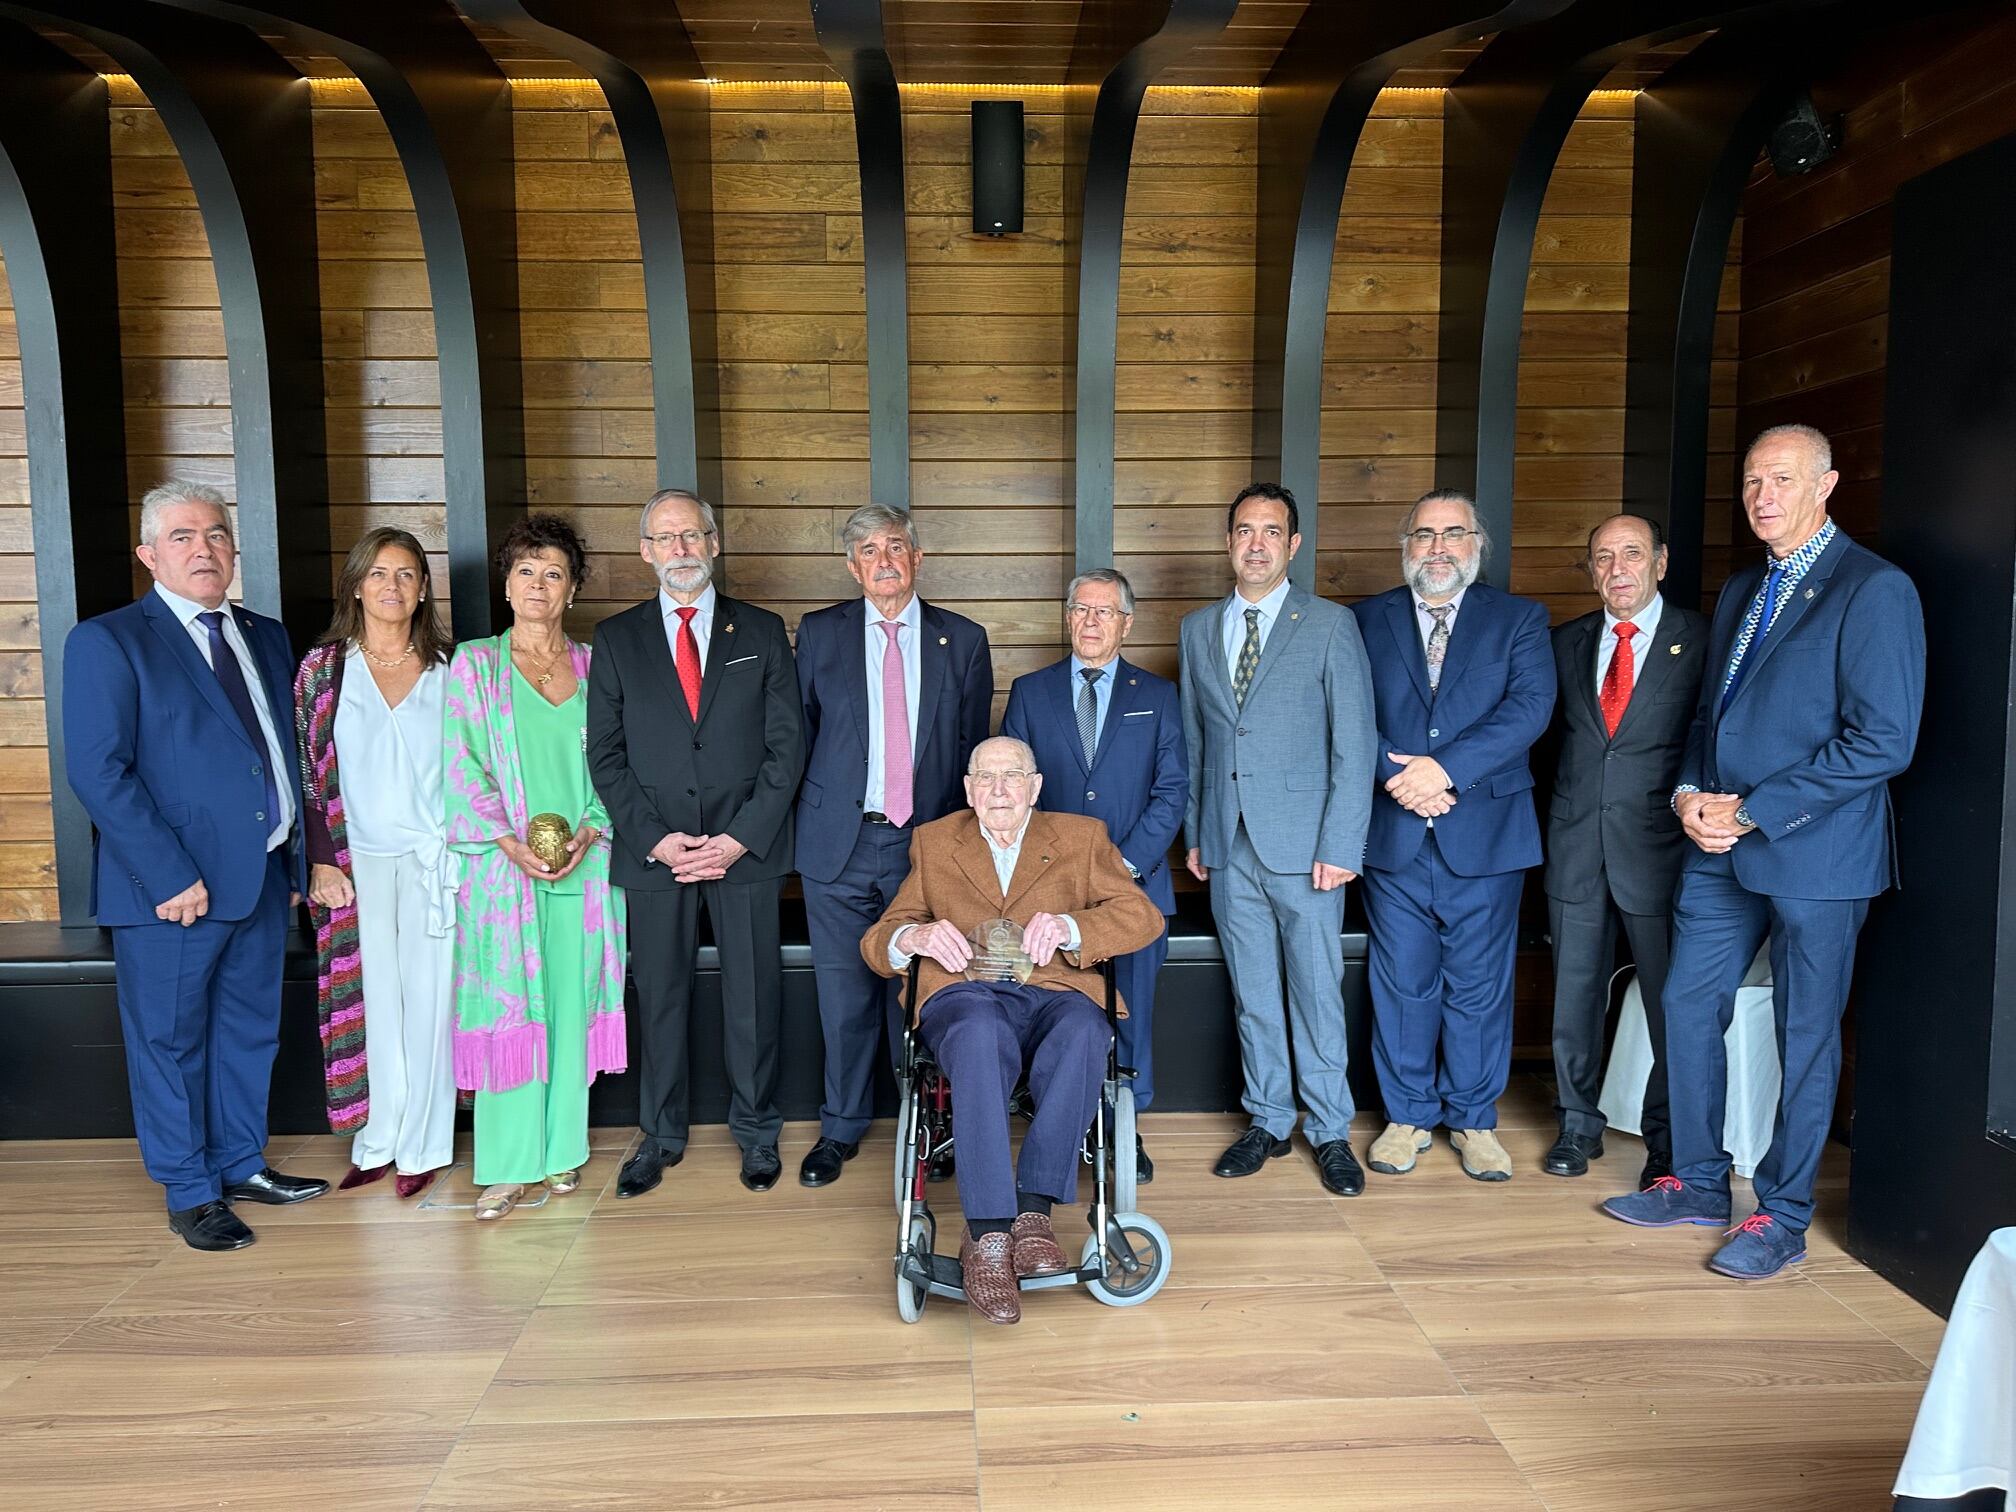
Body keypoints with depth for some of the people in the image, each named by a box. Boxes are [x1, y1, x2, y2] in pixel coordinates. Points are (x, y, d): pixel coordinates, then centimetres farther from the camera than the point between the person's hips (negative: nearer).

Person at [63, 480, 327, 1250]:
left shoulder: (265, 636, 12)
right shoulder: (107, 641, -7)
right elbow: (97, 771, -14)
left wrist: (295, 860, 10)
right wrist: (170, 876, -18)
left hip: (263, 878, 6)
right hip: (171, 889, -6)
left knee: (250, 1031, 17)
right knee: (170, 1042, 8)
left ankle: (242, 1164, 33)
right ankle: (190, 1194, 22)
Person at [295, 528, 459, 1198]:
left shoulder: (448, 668, 4)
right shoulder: (324, 666, 3)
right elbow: (305, 770, 3)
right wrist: (320, 860, -3)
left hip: (433, 859, 0)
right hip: (356, 860, 0)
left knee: (427, 1000, 4)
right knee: (371, 1001, 6)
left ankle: (421, 1144, 16)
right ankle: (379, 1139, 20)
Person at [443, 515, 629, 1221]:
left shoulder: (593, 667, 10)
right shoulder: (474, 663, 5)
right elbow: (461, 765, -2)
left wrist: (589, 832, -9)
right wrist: (511, 842, -13)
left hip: (585, 865, 2)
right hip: (504, 865, -2)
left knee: (573, 1004, 6)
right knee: (508, 1009, -1)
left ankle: (563, 1148, 18)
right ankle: (508, 1163, 7)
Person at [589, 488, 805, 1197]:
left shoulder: (762, 632, 5)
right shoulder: (616, 638, 7)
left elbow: (786, 745, 1)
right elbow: (605, 754, 3)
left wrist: (739, 838, -9)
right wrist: (658, 839, -8)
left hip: (746, 846, 0)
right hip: (653, 848, 1)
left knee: (753, 994, 7)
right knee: (659, 997, 8)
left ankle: (756, 1129, 23)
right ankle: (660, 1135, 24)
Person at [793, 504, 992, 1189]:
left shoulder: (963, 640, 5)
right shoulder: (819, 633, 5)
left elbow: (976, 747, 8)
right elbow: (799, 733, 8)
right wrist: (806, 820, 4)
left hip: (929, 844, 0)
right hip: (840, 847, 0)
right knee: (844, 996, 7)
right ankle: (841, 1128, 24)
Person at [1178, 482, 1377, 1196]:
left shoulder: (1330, 624, -2)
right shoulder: (1199, 628, 11)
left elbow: (1354, 744, -5)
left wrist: (1340, 846, -11)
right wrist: (1195, 833, 9)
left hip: (1304, 844, -3)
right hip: (1229, 846, 4)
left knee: (1317, 993, 3)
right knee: (1252, 995, 11)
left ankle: (1331, 1132, 18)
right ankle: (1268, 1121, 25)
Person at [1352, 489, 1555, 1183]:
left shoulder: (1520, 619, 6)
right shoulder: (1366, 620, 8)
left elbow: (1530, 707, -8)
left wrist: (1446, 769, -19)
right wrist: (1398, 775, -17)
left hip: (1486, 834, 0)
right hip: (1392, 834, 1)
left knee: (1478, 987, 8)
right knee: (1402, 984, 9)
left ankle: (1474, 1119, 24)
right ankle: (1407, 1116, 23)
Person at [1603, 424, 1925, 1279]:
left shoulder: (1875, 590, -10)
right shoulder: (1740, 592, 15)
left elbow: (1882, 742, -17)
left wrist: (1751, 812, -17)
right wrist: (1690, 793, 0)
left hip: (1815, 854, -7)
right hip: (1721, 847, 7)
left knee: (1806, 1035, 6)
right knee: (1688, 1006, 10)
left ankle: (1782, 1216, 20)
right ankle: (1697, 1182, 26)